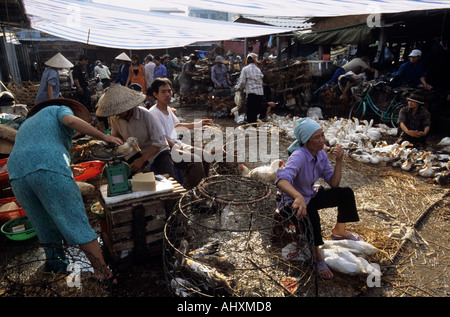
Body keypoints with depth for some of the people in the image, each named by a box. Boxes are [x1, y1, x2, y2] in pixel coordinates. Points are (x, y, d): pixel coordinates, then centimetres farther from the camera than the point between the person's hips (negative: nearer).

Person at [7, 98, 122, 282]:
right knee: (76, 223, -6)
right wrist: (104, 137, -4)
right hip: (51, 169, -6)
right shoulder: (60, 110, 20)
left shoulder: (26, 125, 41)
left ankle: (55, 263, 29)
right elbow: (70, 121, -4)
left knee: (46, 227, 21)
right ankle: (103, 274, -6)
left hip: (17, 174, 7)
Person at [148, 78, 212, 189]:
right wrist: (178, 149, -15)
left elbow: (177, 125, 30)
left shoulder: (168, 109, 13)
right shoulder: (153, 113, -14)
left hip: (177, 144, 9)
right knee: (195, 160, -25)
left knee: (205, 156, -4)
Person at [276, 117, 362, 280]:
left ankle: (338, 230, 17)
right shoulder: (299, 156, -29)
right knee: (311, 214, -39)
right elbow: (282, 180, -48)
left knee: (346, 193, -5)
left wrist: (339, 161, -17)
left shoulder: (321, 154, -6)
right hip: (294, 200, -8)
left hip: (311, 195, 8)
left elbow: (333, 183, -4)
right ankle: (317, 255, -19)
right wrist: (298, 197, -66)